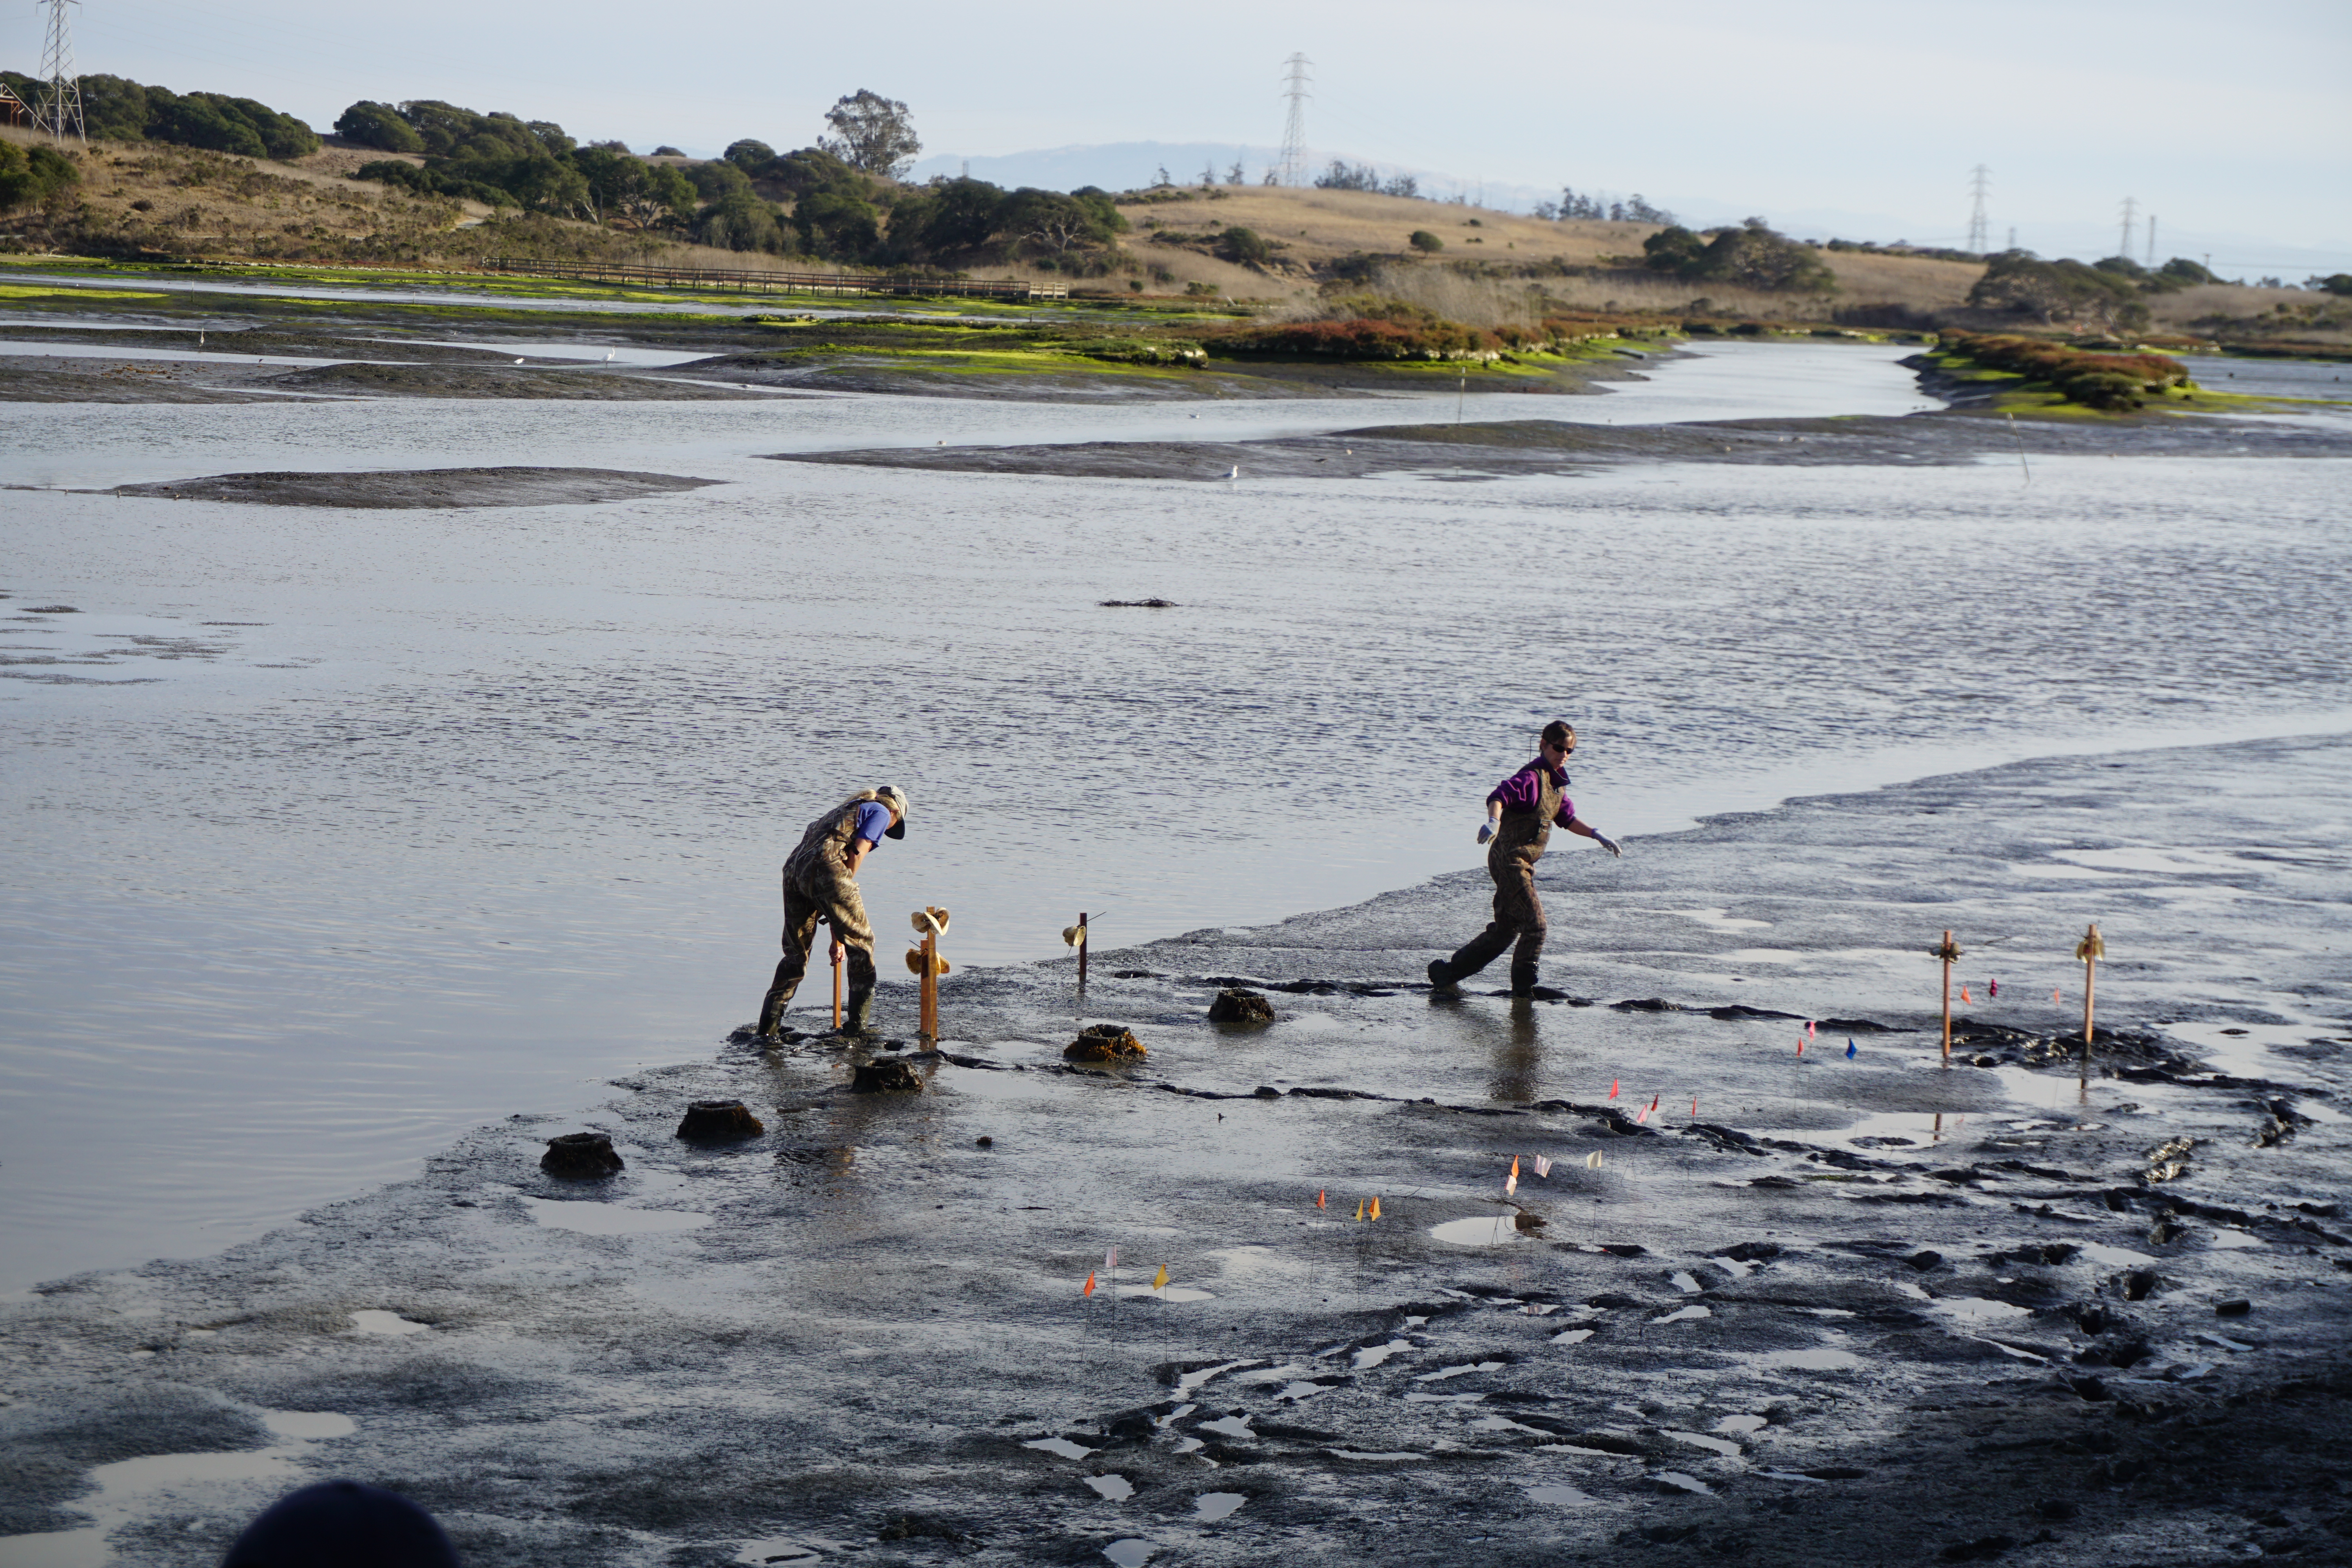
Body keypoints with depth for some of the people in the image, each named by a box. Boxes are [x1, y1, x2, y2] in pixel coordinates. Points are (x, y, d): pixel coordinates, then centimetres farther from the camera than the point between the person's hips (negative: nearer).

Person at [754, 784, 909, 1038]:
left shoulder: (845, 811, 38)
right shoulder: (881, 812, 16)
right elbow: (857, 853, -1)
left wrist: (837, 939, 35)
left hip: (793, 867, 7)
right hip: (825, 867, -7)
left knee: (795, 953, 18)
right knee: (861, 942, 10)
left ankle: (768, 1025, 11)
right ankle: (858, 1024, 12)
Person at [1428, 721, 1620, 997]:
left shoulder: (1556, 781, 15)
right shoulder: (1532, 777, -15)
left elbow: (1567, 818, 31)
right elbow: (1500, 795, -32)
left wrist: (1597, 835, 27)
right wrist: (1494, 821, -51)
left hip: (1523, 864, 10)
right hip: (1510, 859, -10)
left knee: (1505, 931, 15)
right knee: (1535, 925, -12)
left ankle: (1447, 973, 23)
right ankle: (1523, 988, -2)